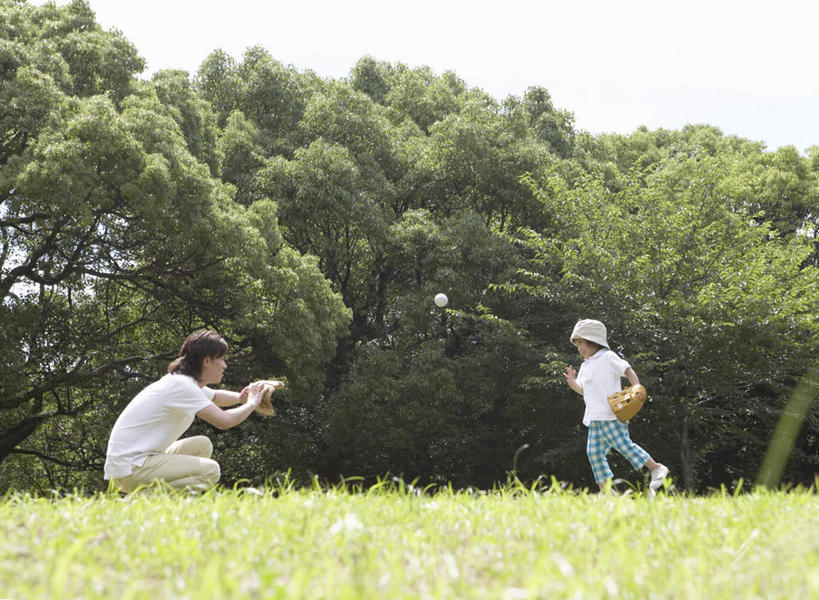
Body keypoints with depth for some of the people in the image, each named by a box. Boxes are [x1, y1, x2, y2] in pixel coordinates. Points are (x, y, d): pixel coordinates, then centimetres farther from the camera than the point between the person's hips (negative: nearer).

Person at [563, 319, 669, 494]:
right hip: (594, 418, 8)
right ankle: (606, 490, 5)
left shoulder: (607, 357, -2)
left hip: (611, 415, -8)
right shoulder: (585, 366, 21)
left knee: (623, 444, -17)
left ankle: (657, 468, -7)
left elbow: (628, 371, -7)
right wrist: (572, 383, 5)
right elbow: (584, 391, 24)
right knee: (594, 452, 3)